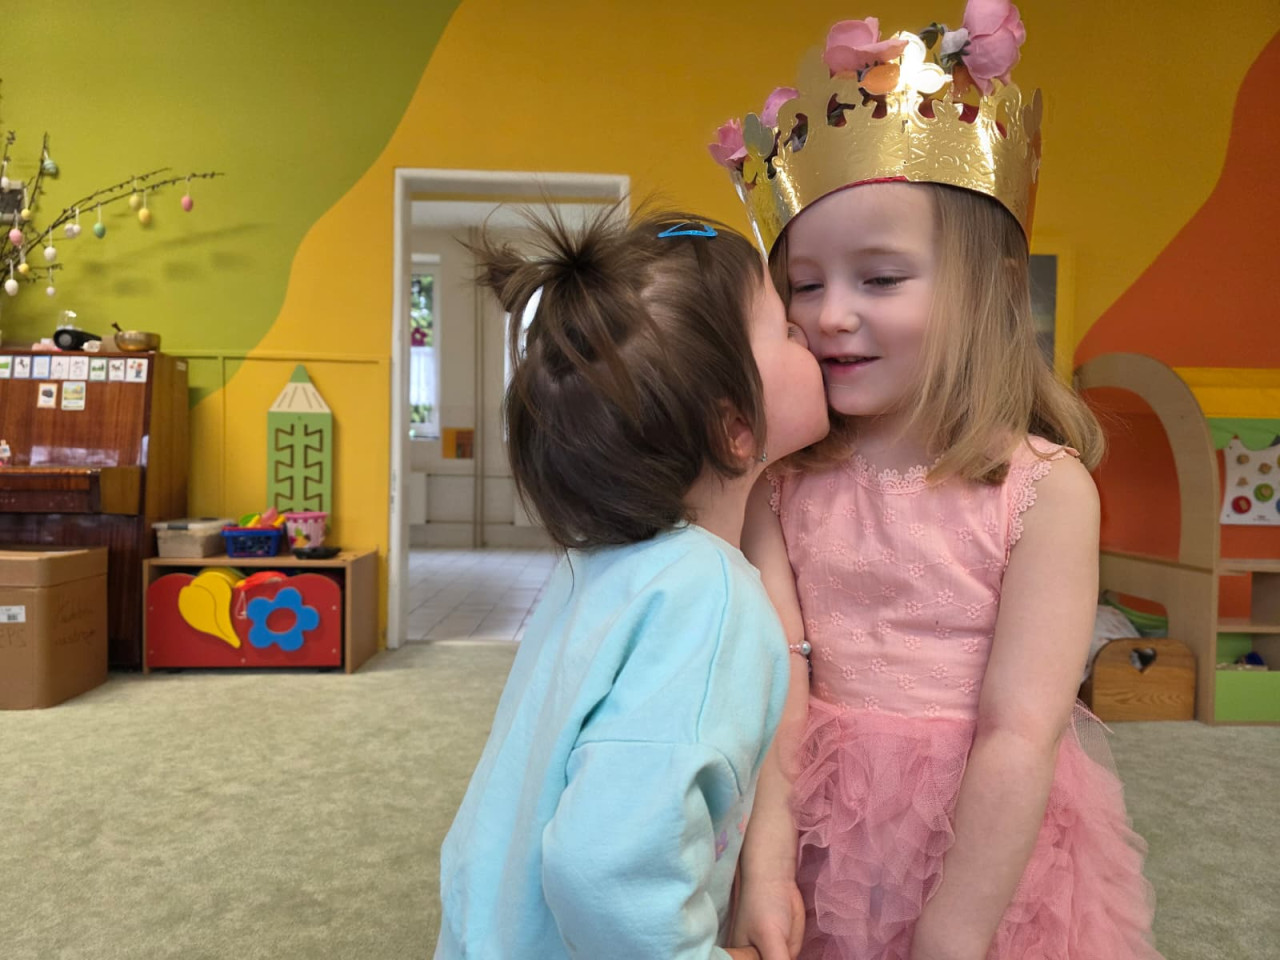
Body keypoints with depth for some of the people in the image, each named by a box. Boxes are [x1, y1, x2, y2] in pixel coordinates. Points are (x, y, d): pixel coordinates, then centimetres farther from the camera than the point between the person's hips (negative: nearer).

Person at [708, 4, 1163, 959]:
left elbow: (1022, 731, -18)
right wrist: (766, 861, -21)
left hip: (992, 854, -2)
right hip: (819, 840, 3)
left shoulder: (1044, 488, -16)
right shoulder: (782, 480, -6)